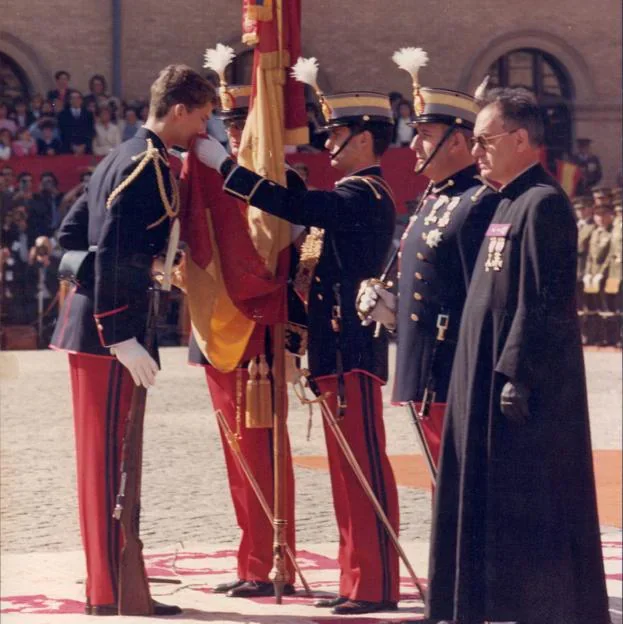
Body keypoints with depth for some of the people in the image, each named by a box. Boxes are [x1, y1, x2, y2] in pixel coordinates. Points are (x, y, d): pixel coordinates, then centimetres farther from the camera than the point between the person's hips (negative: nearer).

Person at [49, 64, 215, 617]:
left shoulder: (121, 158, 16)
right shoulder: (149, 166, -14)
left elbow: (69, 235, 20)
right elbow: (114, 255, -22)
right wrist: (121, 337, -24)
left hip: (87, 322, 10)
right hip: (109, 328, -10)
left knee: (101, 456, 13)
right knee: (109, 455, -7)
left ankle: (104, 580, 20)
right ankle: (111, 591, -3)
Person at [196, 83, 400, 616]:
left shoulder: (362, 196, -14)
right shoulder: (360, 195, 18)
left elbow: (292, 206, -24)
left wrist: (221, 164, -20)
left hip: (351, 352, -10)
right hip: (341, 351, 10)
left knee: (365, 467, -7)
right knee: (348, 470, 12)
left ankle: (376, 586, -5)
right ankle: (356, 580, 16)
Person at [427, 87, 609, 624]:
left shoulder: (543, 204, -15)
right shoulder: (510, 203, 15)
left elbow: (545, 300, -21)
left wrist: (517, 374, -23)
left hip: (529, 387, -10)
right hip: (493, 378, 10)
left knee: (533, 510, -5)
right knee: (496, 501, 13)